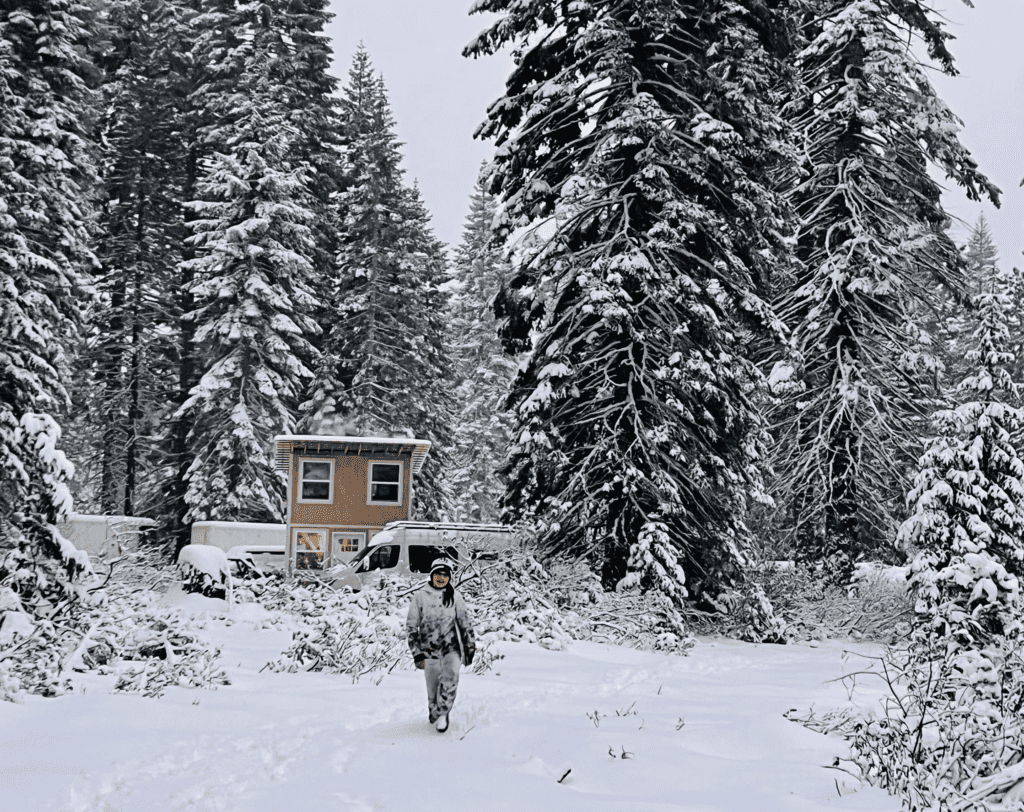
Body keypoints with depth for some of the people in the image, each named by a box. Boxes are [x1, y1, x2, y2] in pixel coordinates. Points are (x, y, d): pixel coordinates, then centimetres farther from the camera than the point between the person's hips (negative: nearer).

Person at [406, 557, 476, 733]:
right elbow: (411, 626, 4)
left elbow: (466, 623, 14)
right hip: (429, 651, 0)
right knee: (433, 690, 2)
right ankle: (434, 718, 25)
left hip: (451, 648, 0)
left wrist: (469, 647, 10)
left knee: (450, 680, -23)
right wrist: (417, 652, 0)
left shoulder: (455, 598, 6)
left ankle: (442, 714, -7)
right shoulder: (420, 597, 1)